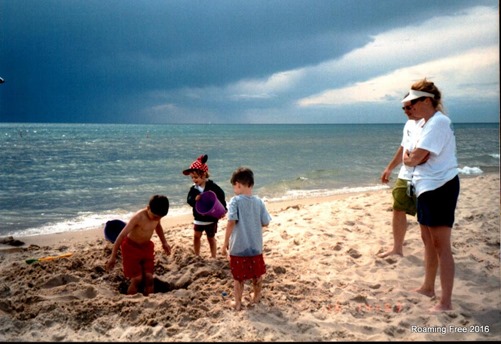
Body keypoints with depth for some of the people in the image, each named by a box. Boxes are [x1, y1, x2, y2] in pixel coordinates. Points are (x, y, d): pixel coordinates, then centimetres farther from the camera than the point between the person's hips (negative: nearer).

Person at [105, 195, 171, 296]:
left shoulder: (156, 215, -10)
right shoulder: (138, 217, -29)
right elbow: (122, 235, -25)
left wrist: (164, 242, 17)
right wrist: (113, 256, -22)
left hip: (147, 247, 5)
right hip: (131, 247, -5)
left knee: (149, 278, -2)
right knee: (137, 279, -10)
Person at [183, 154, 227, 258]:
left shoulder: (213, 187, -15)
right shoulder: (193, 188, -4)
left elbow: (221, 197, -7)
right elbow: (189, 200, -12)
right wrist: (194, 199, -33)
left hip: (211, 218, -3)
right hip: (198, 219, 4)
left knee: (211, 238, 11)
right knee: (196, 237, 8)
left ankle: (213, 257, 23)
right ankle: (197, 256, 22)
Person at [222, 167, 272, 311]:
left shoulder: (235, 201, -15)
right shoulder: (259, 201, -4)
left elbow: (231, 222, -21)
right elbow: (265, 223, 0)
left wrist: (225, 243, -12)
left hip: (238, 247, -3)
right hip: (256, 246, 4)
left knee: (238, 277, 12)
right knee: (257, 274, 23)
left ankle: (238, 303, 19)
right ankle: (256, 297, 39)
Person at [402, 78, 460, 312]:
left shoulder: (438, 122, -17)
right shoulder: (430, 123, 16)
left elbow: (414, 159, -22)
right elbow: (420, 158, 13)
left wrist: (407, 157, -1)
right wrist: (412, 157, -8)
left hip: (439, 188, -11)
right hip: (428, 188, 11)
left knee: (441, 244, -7)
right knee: (428, 239, 18)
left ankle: (445, 302, -1)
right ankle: (428, 287, 33)